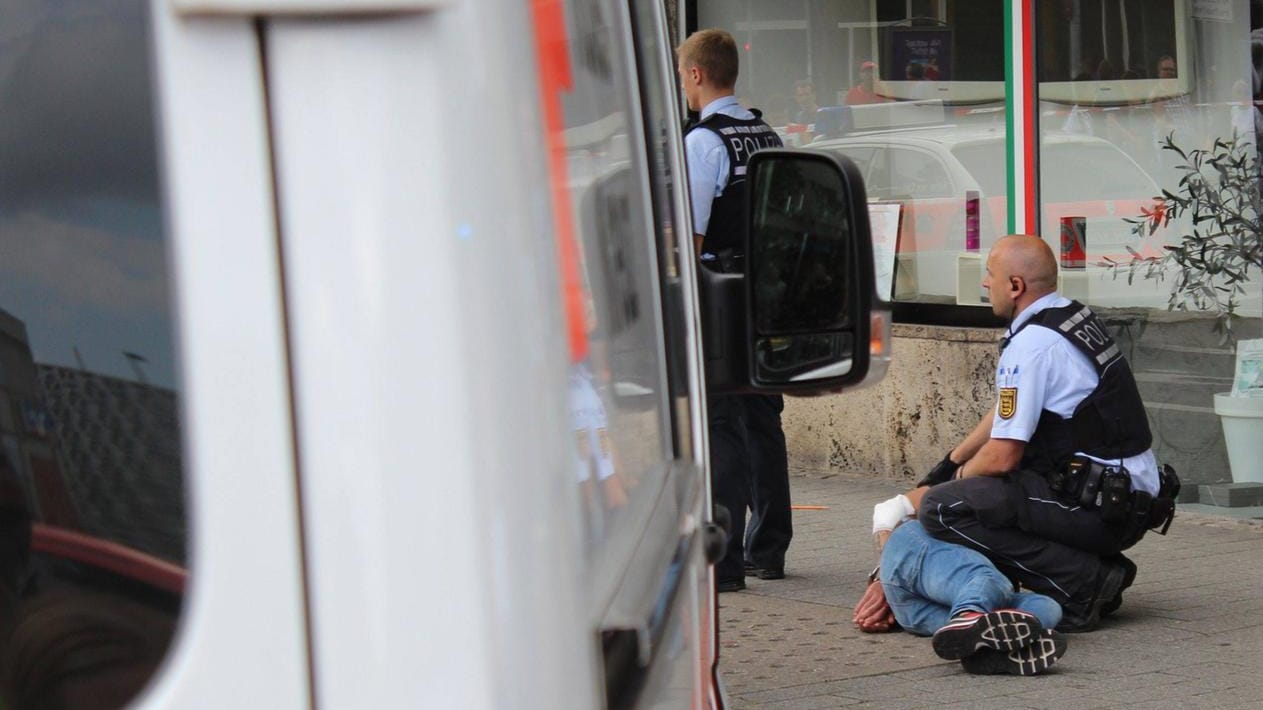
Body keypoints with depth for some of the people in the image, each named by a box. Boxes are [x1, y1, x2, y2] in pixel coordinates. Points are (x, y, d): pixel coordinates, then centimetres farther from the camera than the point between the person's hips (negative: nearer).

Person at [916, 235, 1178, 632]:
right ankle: (1099, 573, 13)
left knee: (943, 508, -18)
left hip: (1101, 508, -10)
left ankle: (1081, 583, -15)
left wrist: (960, 475, 5)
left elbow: (1001, 456, -16)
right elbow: (1008, 412, 26)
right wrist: (951, 462, 28)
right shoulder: (1072, 318, 14)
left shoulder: (1030, 345, -16)